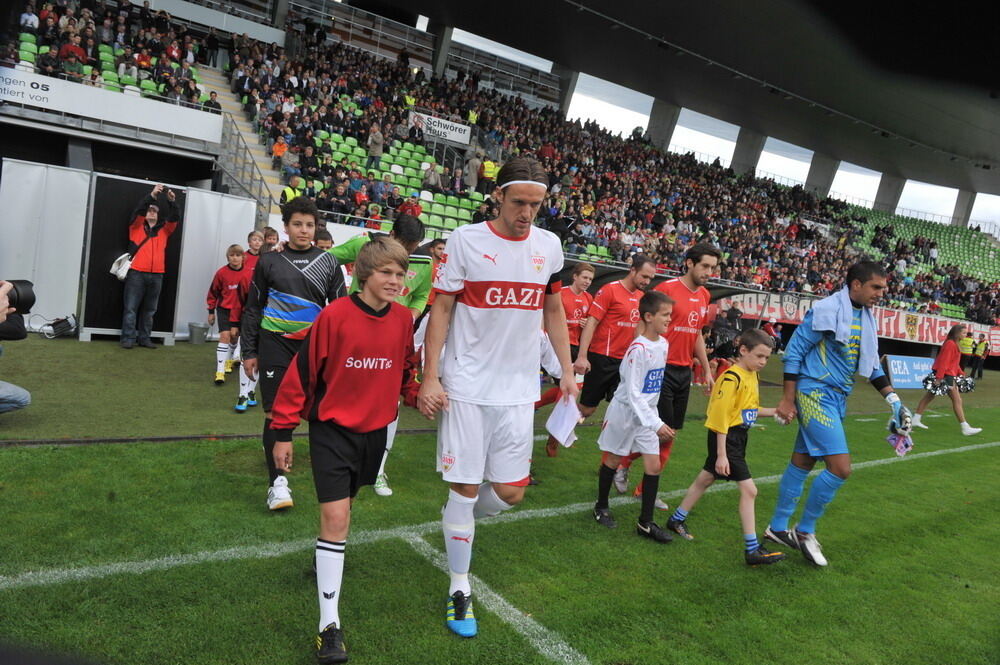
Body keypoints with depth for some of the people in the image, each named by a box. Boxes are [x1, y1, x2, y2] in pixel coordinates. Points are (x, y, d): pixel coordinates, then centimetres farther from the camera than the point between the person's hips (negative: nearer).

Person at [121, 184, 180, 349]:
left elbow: (175, 219, 1)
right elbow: (138, 211, -7)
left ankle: (144, 338, 14)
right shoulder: (137, 226, 10)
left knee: (149, 310, 8)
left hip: (156, 275, 3)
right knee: (131, 308, -2)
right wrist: (152, 195, -19)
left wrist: (171, 202, -15)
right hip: (136, 273, -3)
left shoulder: (164, 229, 16)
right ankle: (128, 338, 1)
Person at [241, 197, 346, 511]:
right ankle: (277, 482, 6)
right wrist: (249, 352, 6)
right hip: (275, 344, -1)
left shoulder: (328, 262, 6)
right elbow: (253, 309, 9)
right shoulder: (269, 261, 5)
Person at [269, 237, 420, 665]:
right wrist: (283, 431, -9)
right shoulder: (335, 316, -18)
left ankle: (329, 555, 55)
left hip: (375, 429, 5)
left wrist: (418, 394, -8)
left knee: (345, 504, 24)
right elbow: (302, 372, -12)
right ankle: (330, 624, -2)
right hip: (332, 428, -4)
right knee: (336, 516, -10)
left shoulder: (403, 319, -5)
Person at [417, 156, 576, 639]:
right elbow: (441, 309, -3)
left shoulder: (549, 246, 6)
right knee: (464, 487, 2)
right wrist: (430, 377, -9)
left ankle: (461, 519, 40)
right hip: (467, 385, -3)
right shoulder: (465, 240, -5)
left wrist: (567, 372, 10)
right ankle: (459, 588, 22)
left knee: (510, 493, 5)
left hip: (518, 389, 4)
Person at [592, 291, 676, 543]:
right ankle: (601, 506, 32)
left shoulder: (663, 344, 1)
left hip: (647, 411, 7)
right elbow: (633, 394, -23)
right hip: (625, 410, -7)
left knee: (654, 465, 1)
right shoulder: (638, 349, -23)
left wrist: (654, 417, 15)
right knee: (613, 459, 10)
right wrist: (656, 424, -26)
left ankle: (645, 522, 11)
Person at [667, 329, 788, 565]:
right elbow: (721, 417, -21)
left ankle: (677, 520, 34)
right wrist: (721, 455, -21)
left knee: (704, 480, 19)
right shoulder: (731, 378, -20)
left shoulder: (752, 376, 9)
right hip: (726, 438, -9)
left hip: (738, 438, 9)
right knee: (748, 489, -8)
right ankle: (752, 549, 0)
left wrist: (775, 411, 4)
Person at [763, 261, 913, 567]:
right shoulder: (826, 310, -13)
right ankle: (805, 530, 5)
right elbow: (793, 352, -12)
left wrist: (893, 399, 11)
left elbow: (871, 365, 21)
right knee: (840, 467, -13)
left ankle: (777, 528, 24)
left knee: (802, 464, 13)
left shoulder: (866, 318, 12)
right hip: (815, 394, -8)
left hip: (837, 399, 8)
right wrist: (788, 399, -12)